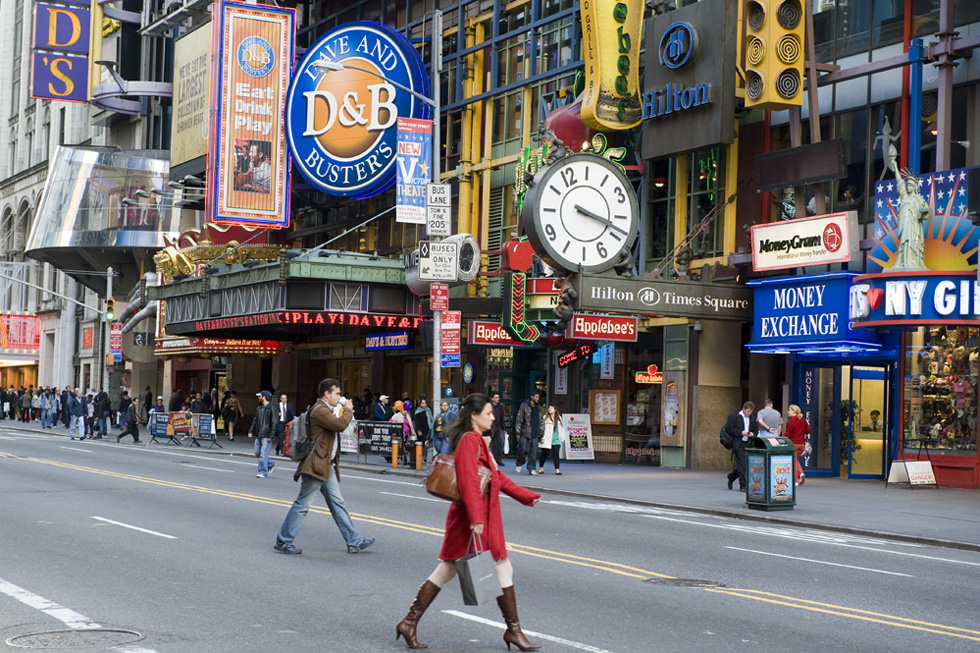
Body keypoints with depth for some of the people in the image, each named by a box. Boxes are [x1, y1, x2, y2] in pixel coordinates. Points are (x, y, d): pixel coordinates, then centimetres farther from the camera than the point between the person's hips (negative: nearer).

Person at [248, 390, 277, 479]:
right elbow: (255, 421, 22)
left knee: (263, 454, -9)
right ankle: (271, 464, 25)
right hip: (258, 435, 8)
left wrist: (271, 436, -16)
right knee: (257, 453, 10)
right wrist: (251, 431, 10)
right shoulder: (259, 408, 15)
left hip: (266, 436, -8)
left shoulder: (271, 409, -9)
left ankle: (263, 472, -3)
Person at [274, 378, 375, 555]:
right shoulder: (320, 410, -15)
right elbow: (340, 425, -24)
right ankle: (283, 541, 4)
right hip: (317, 465, -11)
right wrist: (348, 410, -10)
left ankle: (354, 541, 15)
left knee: (337, 503, 11)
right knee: (302, 504, -4)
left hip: (327, 467, 11)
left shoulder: (327, 410, 19)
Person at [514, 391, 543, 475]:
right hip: (525, 433, -4)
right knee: (523, 449, -6)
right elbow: (519, 419, -4)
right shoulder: (524, 406, 0)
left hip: (534, 434, 4)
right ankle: (519, 464, 18)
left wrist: (540, 434, 14)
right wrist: (518, 432, -10)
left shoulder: (538, 408, 16)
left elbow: (540, 421, 21)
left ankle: (531, 468, 2)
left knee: (534, 452, -3)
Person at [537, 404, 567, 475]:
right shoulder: (545, 418, 1)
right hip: (547, 440, -3)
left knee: (556, 454, -7)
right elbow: (542, 428, -3)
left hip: (556, 441, 3)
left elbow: (561, 429, 20)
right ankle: (541, 468, 22)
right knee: (544, 454, 4)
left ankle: (557, 470, -9)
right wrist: (542, 437, -11)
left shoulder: (559, 418, 15)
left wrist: (562, 438, 16)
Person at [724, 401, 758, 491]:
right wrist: (740, 433, -15)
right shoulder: (734, 416, -1)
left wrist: (753, 434, -3)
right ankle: (743, 486, -5)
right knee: (742, 464, -9)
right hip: (738, 444, -6)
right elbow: (728, 428, -7)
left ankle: (731, 477, 32)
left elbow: (756, 431, 22)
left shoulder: (752, 419, 16)